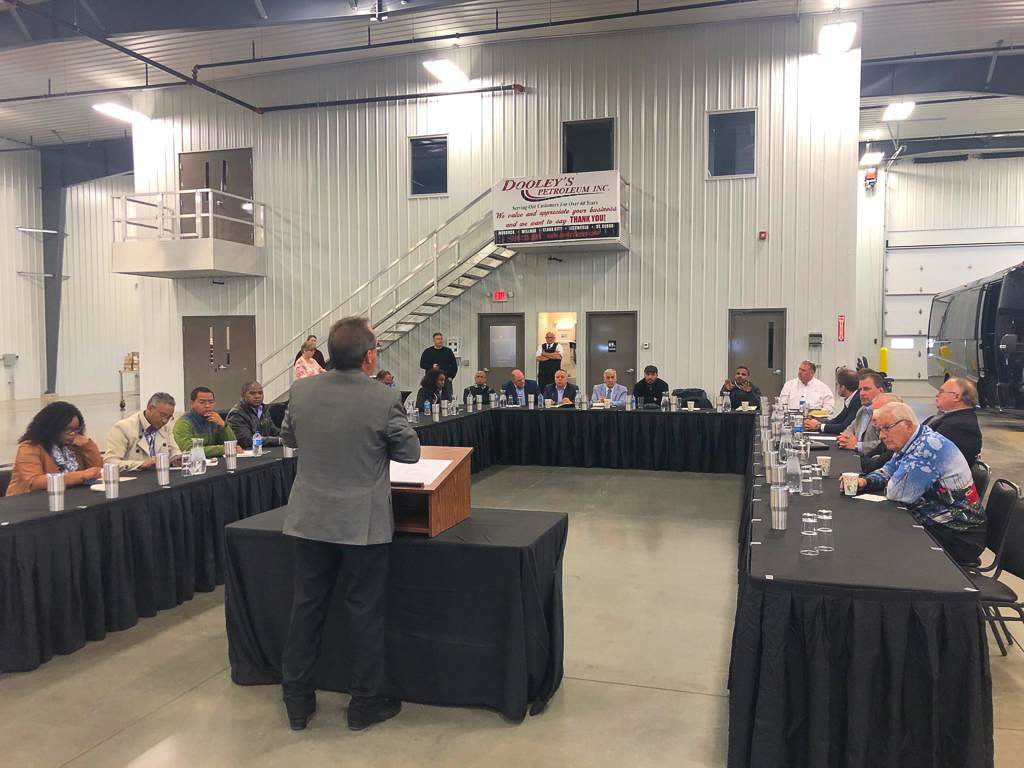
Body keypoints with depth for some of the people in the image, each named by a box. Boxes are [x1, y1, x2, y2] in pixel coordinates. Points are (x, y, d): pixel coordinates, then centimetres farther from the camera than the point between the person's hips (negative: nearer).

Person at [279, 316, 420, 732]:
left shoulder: (301, 391, -5)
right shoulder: (383, 400, -17)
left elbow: (288, 437, 12)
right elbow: (410, 452, -4)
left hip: (309, 521, 4)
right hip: (363, 524, -4)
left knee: (306, 608, 16)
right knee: (365, 613, 10)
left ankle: (297, 702, 28)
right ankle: (365, 704, 24)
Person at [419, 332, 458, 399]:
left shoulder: (448, 351, 11)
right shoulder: (427, 352, 9)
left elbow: (454, 366, 10)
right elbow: (422, 364, 5)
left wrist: (451, 377, -1)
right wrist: (431, 366, -13)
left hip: (446, 380, 1)